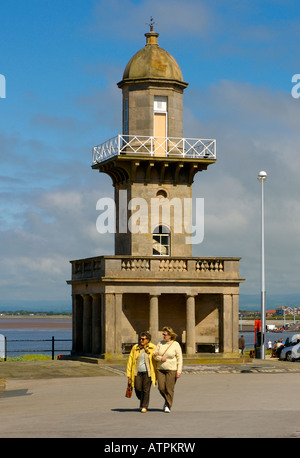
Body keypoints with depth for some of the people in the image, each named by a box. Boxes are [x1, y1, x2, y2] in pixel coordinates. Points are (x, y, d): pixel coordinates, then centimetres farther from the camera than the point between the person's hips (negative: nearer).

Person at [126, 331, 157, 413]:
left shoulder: (153, 348, -2)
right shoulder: (135, 348, 4)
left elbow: (157, 361, 2)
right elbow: (130, 361, 7)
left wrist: (156, 375, 0)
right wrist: (129, 374, 3)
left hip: (148, 372, -2)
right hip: (138, 372, 2)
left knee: (146, 390, -5)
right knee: (138, 389, -3)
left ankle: (144, 407, 9)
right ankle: (142, 400, 28)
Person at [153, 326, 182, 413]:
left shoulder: (176, 345, -7)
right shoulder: (160, 343, 4)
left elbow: (179, 359, -7)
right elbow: (154, 354, 7)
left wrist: (179, 371, -13)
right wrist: (160, 358, -14)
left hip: (172, 370, -4)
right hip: (161, 369, 4)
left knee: (169, 389, -4)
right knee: (161, 388, 0)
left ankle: (168, 406, 7)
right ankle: (167, 400, 27)